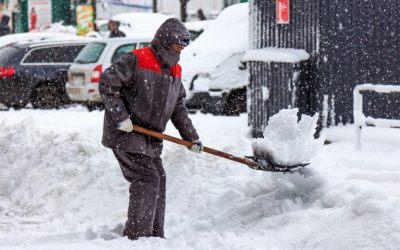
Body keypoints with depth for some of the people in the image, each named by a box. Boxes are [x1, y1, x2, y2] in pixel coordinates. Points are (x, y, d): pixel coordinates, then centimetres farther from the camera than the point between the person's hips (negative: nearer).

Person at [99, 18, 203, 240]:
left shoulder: (175, 71, 12)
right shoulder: (137, 60, -14)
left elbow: (179, 106, 19)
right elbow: (107, 83, -18)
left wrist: (191, 136, 10)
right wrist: (120, 117, -21)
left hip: (150, 139, 9)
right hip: (125, 135, -9)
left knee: (159, 182, 11)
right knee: (147, 180, -15)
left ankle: (155, 235, 22)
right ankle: (136, 237, -12)